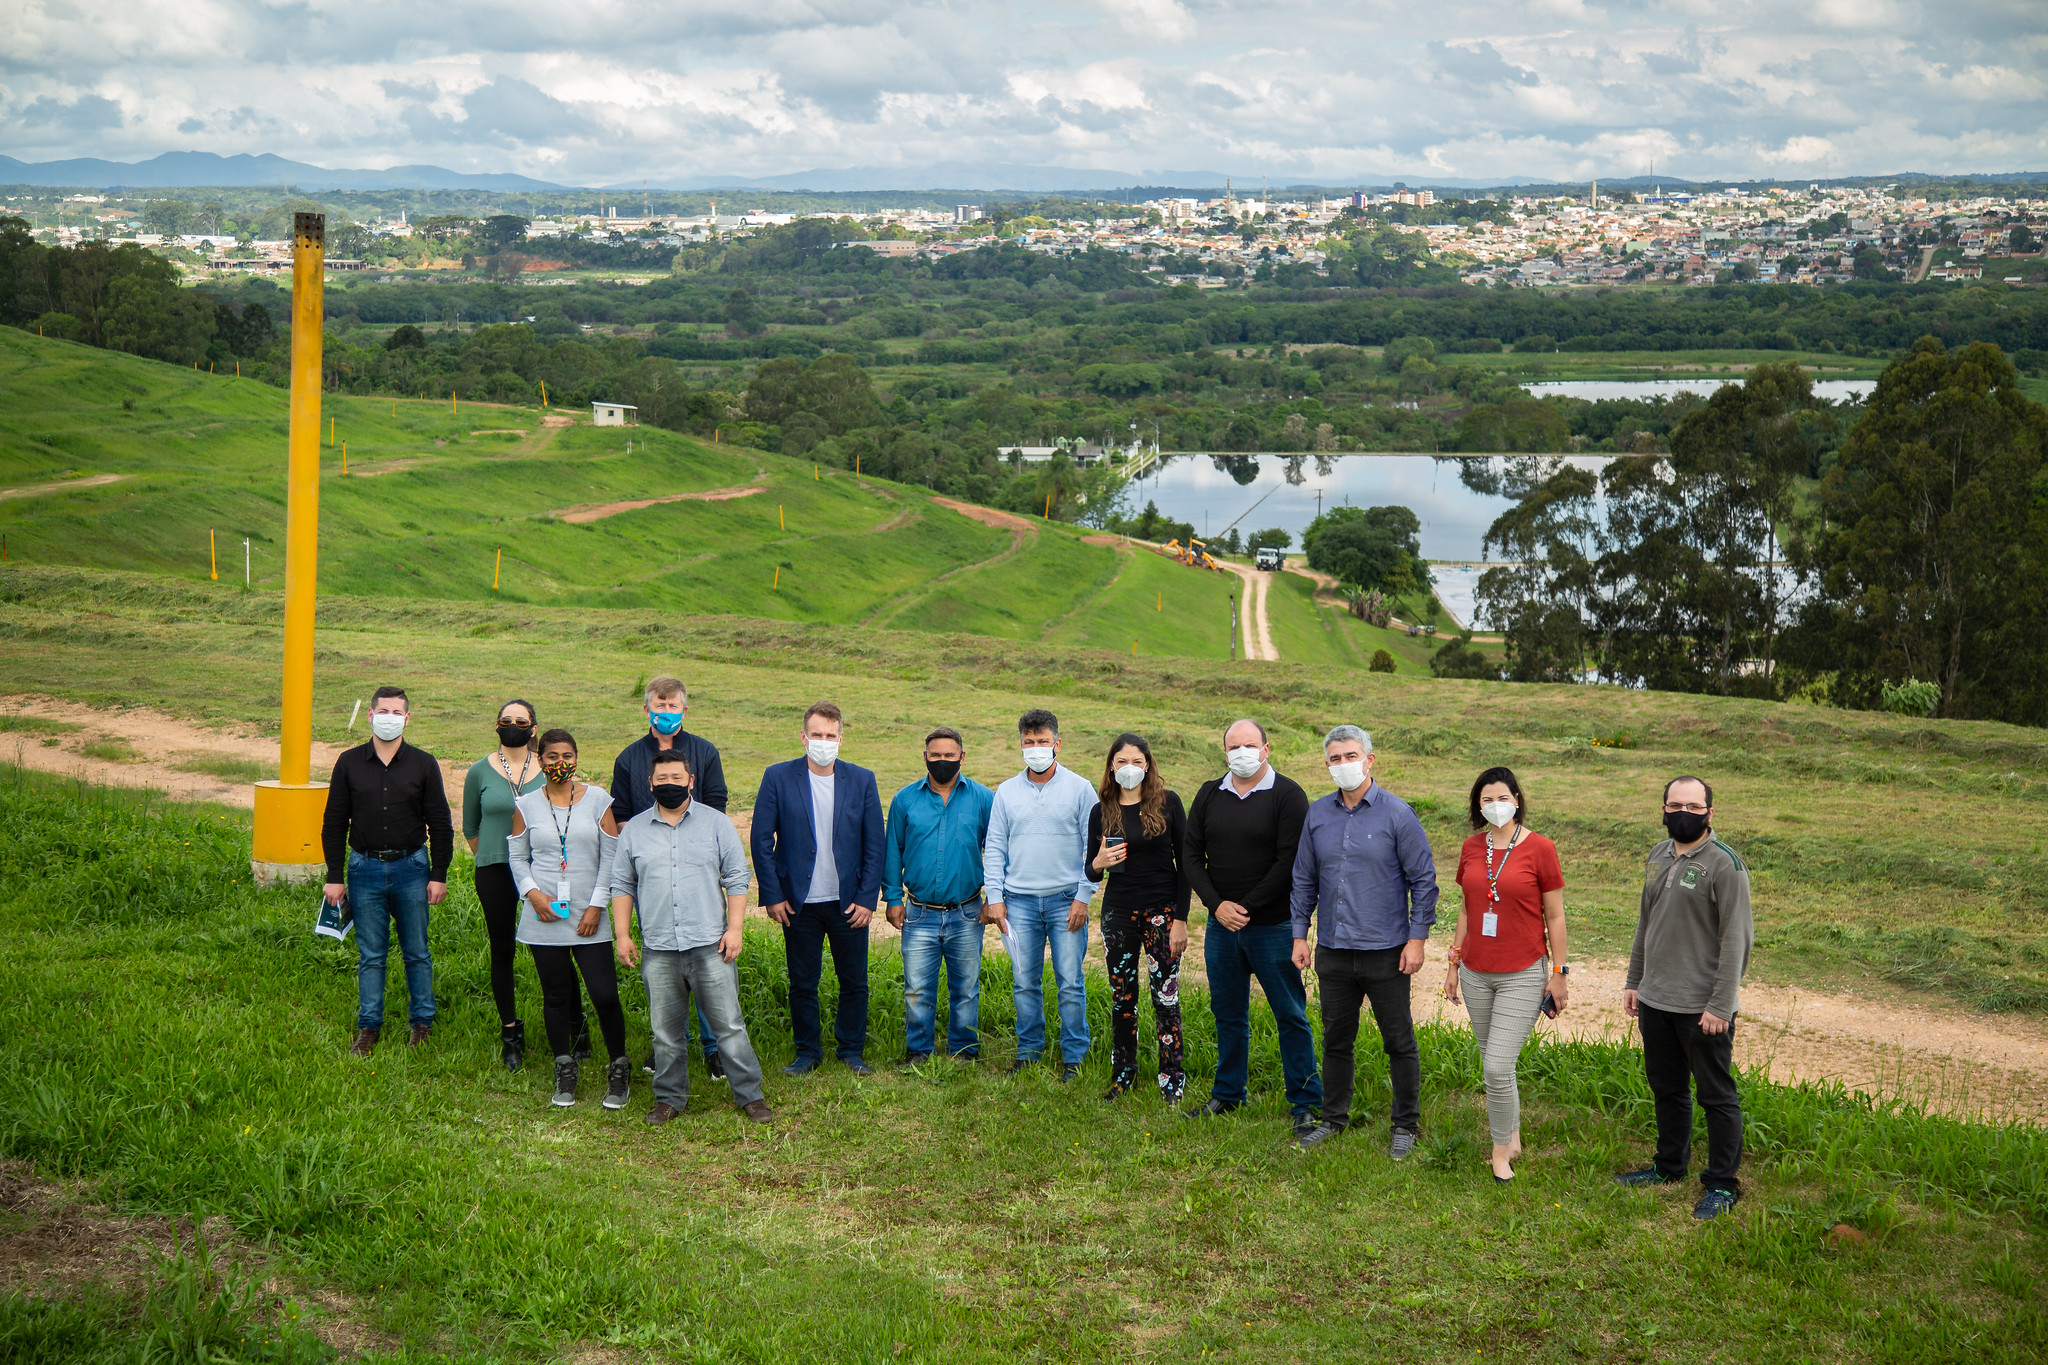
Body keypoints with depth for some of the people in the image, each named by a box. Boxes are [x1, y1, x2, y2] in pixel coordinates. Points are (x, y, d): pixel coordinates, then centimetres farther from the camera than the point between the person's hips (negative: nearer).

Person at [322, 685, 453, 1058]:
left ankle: (423, 1023, 19)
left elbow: (440, 824, 4)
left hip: (411, 867, 0)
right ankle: (369, 1027, 14)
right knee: (370, 954, 5)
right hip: (365, 869, 0)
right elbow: (334, 823, 5)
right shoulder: (349, 763, 2)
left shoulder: (423, 765, 1)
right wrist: (334, 877, 1)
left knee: (417, 951, 7)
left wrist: (439, 875, -1)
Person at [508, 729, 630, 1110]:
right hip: (544, 919, 1)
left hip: (588, 920, -1)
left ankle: (619, 1071, 10)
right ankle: (564, 1072, 21)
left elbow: (610, 857, 2)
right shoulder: (527, 806, 5)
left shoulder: (597, 800, 2)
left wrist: (596, 906, -5)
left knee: (605, 995, -7)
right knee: (557, 997, 7)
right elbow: (517, 857, 12)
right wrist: (532, 893, -5)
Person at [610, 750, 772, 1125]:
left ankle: (750, 1094, 8)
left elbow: (737, 878, 5)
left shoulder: (716, 823, 5)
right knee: (666, 1032, 8)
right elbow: (622, 886, 14)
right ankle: (669, 1098, 20)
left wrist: (735, 928, -4)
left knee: (729, 1026, -1)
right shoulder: (633, 830, 11)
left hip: (710, 945, -2)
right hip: (657, 951, 2)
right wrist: (622, 934, 6)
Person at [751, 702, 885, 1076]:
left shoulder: (862, 781, 1)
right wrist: (772, 895, -5)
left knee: (854, 983, 6)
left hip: (848, 903, 1)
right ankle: (807, 1052, 22)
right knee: (802, 984, 7)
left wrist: (867, 898, -4)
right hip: (799, 903, -1)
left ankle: (852, 1051, 22)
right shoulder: (778, 778, -3)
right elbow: (761, 839, -1)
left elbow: (874, 845, 2)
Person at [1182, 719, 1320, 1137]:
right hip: (1221, 925, 5)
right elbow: (1191, 855, 6)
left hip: (1273, 926, -5)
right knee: (1227, 1013, 14)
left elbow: (1290, 862, -13)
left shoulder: (1287, 795, -7)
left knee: (1290, 1015, 0)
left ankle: (1306, 1104, 6)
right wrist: (1217, 905, -7)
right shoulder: (1209, 795, 8)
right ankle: (1228, 1094, 27)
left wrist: (1247, 906, -13)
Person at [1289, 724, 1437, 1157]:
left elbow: (1423, 880, -5)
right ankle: (1334, 1118, 27)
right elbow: (1304, 879, 13)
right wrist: (1300, 934, 8)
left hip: (1385, 953, -4)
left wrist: (1417, 938, -9)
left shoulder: (1396, 814, -7)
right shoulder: (1317, 814, 6)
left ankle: (1407, 1125, 17)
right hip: (1333, 951, 4)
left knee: (1399, 1042, 4)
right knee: (1336, 1039, 14)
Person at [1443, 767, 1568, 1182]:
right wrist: (1454, 964, 15)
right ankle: (1513, 1135, 29)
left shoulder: (1539, 848, -8)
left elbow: (1555, 916, -3)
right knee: (1493, 1064, 12)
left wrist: (1559, 973, -4)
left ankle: (1501, 1150, 5)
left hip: (1523, 974, -5)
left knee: (1498, 1066, -12)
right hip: (1476, 973, 5)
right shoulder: (1472, 848, 6)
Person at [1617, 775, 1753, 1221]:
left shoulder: (1724, 864, -14)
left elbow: (1737, 939, -16)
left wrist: (1720, 1005, -19)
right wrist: (1633, 982, 18)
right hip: (1656, 1001, 7)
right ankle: (1670, 1165, 35)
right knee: (1667, 1089, 19)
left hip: (1703, 1007, -7)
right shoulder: (1659, 856, 10)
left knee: (1717, 1096, 2)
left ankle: (1722, 1185, 11)